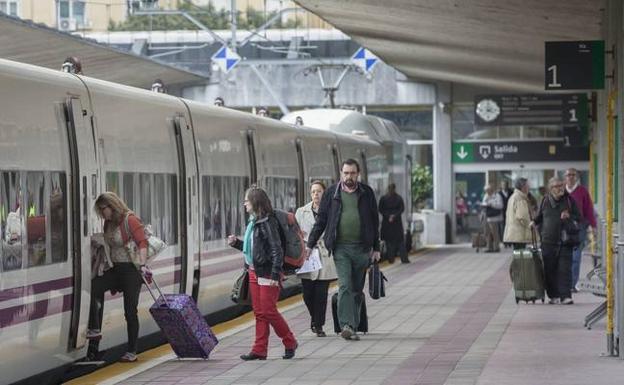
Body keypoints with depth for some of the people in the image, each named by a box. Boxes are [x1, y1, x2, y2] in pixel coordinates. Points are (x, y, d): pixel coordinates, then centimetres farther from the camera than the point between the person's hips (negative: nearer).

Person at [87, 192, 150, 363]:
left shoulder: (130, 220, -13)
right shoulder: (108, 223, 12)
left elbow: (142, 243, -21)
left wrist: (142, 265, -32)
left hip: (131, 269, -7)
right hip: (115, 268, 7)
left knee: (130, 311, -3)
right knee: (94, 286, -17)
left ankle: (132, 352, 6)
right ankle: (95, 329, -14)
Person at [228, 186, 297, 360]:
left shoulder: (268, 222, -14)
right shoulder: (253, 222, 13)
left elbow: (277, 249, -17)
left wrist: (275, 274, -22)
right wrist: (236, 243, 8)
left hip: (267, 273, -9)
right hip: (254, 272, 9)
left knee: (268, 311, -5)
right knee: (259, 313, 8)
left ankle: (290, 343, 10)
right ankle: (260, 350, 9)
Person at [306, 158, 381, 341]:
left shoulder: (367, 193, 8)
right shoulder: (332, 193, 6)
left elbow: (374, 222, 12)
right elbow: (321, 221, 9)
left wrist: (376, 248, 10)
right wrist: (310, 244, 4)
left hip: (362, 248, 2)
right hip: (340, 247, -2)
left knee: (357, 289, 6)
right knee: (344, 286, -13)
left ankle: (353, 327, 14)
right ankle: (346, 325, -20)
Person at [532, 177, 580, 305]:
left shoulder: (569, 200, 5)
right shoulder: (545, 200, 8)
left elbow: (578, 217, 8)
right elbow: (540, 216, 22)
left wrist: (569, 216, -11)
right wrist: (534, 222, 2)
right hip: (548, 240, 2)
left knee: (565, 269, -8)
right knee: (549, 270, 4)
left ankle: (565, 296, -8)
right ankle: (553, 296, 14)